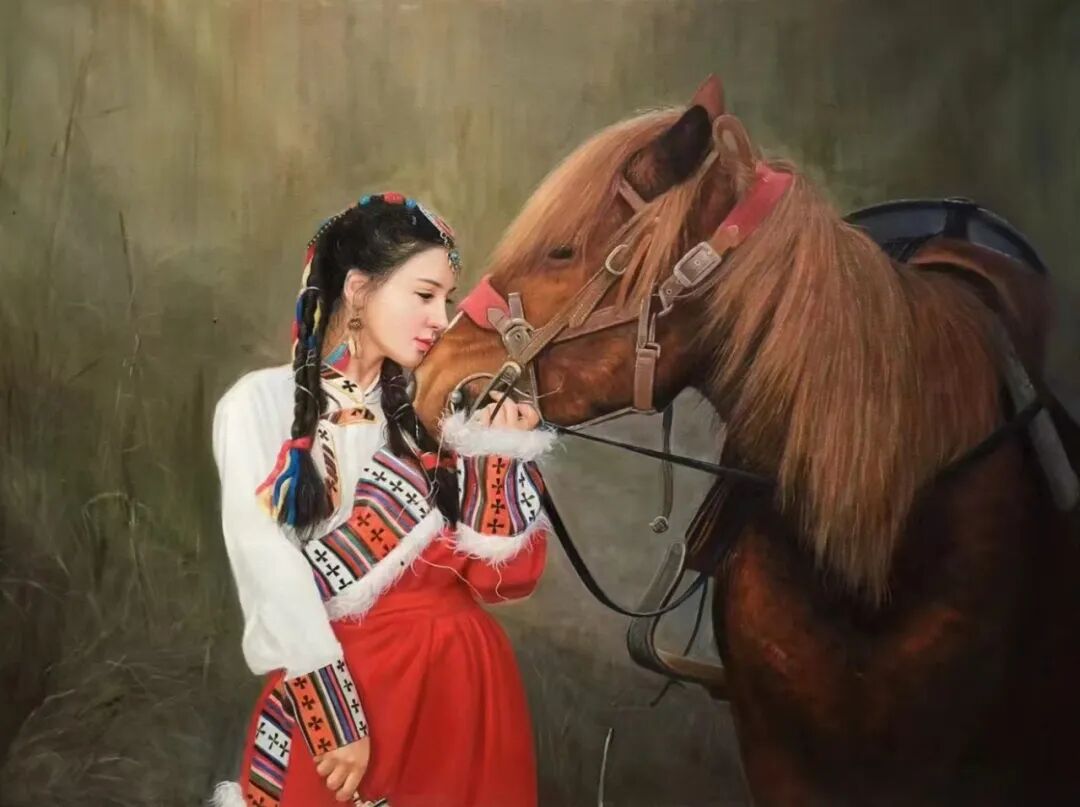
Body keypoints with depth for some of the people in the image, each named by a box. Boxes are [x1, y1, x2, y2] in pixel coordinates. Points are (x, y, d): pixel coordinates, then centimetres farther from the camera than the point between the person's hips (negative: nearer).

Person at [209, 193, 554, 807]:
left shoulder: (425, 411, 10)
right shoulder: (261, 405, -3)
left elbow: (492, 573, 3)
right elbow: (270, 578, -10)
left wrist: (501, 453, -3)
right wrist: (334, 717, -16)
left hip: (469, 674, 5)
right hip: (339, 686, -4)